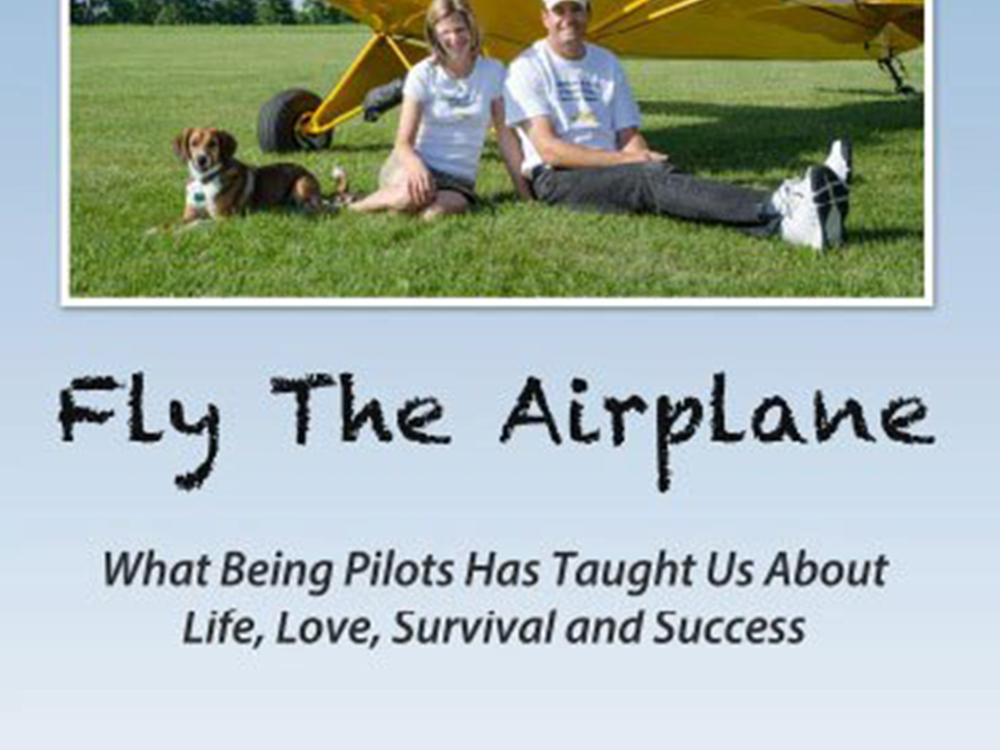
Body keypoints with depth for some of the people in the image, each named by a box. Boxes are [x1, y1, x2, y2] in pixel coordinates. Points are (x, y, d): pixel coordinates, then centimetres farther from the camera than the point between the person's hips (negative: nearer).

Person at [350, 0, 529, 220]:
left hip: (457, 179, 1)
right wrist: (416, 167, -30)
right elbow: (404, 143, -6)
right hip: (420, 168, -1)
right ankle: (357, 207, -9)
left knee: (436, 213, -36)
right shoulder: (422, 75, -4)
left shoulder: (493, 73, 1)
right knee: (412, 195, -40)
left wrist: (524, 191, 1)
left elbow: (506, 135, 6)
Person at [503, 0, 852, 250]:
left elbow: (629, 136, 16)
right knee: (652, 178, -32)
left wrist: (644, 158, -9)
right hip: (556, 179, -5)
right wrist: (625, 159, -17)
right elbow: (549, 149, -10)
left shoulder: (607, 64, 21)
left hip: (611, 168, 5)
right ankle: (781, 216, -58)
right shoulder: (528, 68, 2)